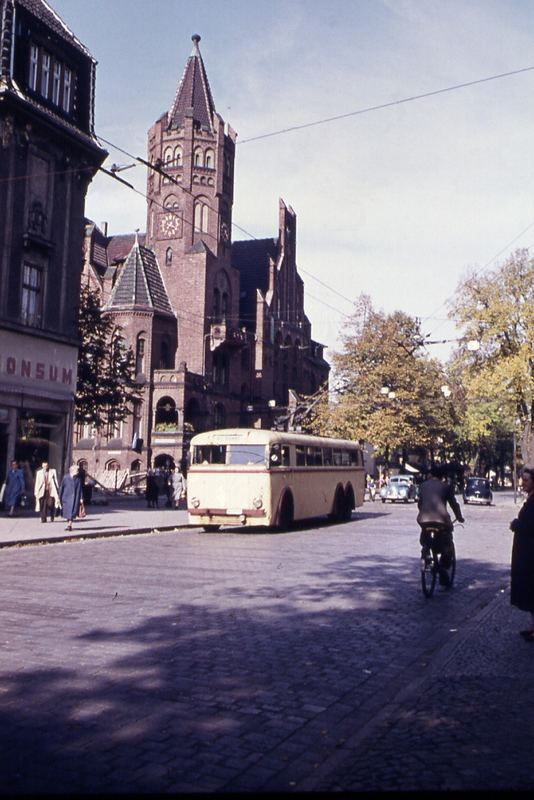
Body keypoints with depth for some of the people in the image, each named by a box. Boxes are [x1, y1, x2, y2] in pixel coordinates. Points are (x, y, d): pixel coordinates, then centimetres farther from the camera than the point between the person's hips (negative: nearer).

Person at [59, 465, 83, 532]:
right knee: (67, 511, 7)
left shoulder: (78, 479, 2)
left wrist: (81, 498, -2)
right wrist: (60, 498, 2)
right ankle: (69, 525, 22)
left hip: (75, 498, 0)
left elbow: (80, 489, 3)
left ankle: (69, 525, -16)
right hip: (66, 497, 0)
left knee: (72, 512, -10)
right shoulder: (65, 477, -1)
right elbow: (61, 487, 2)